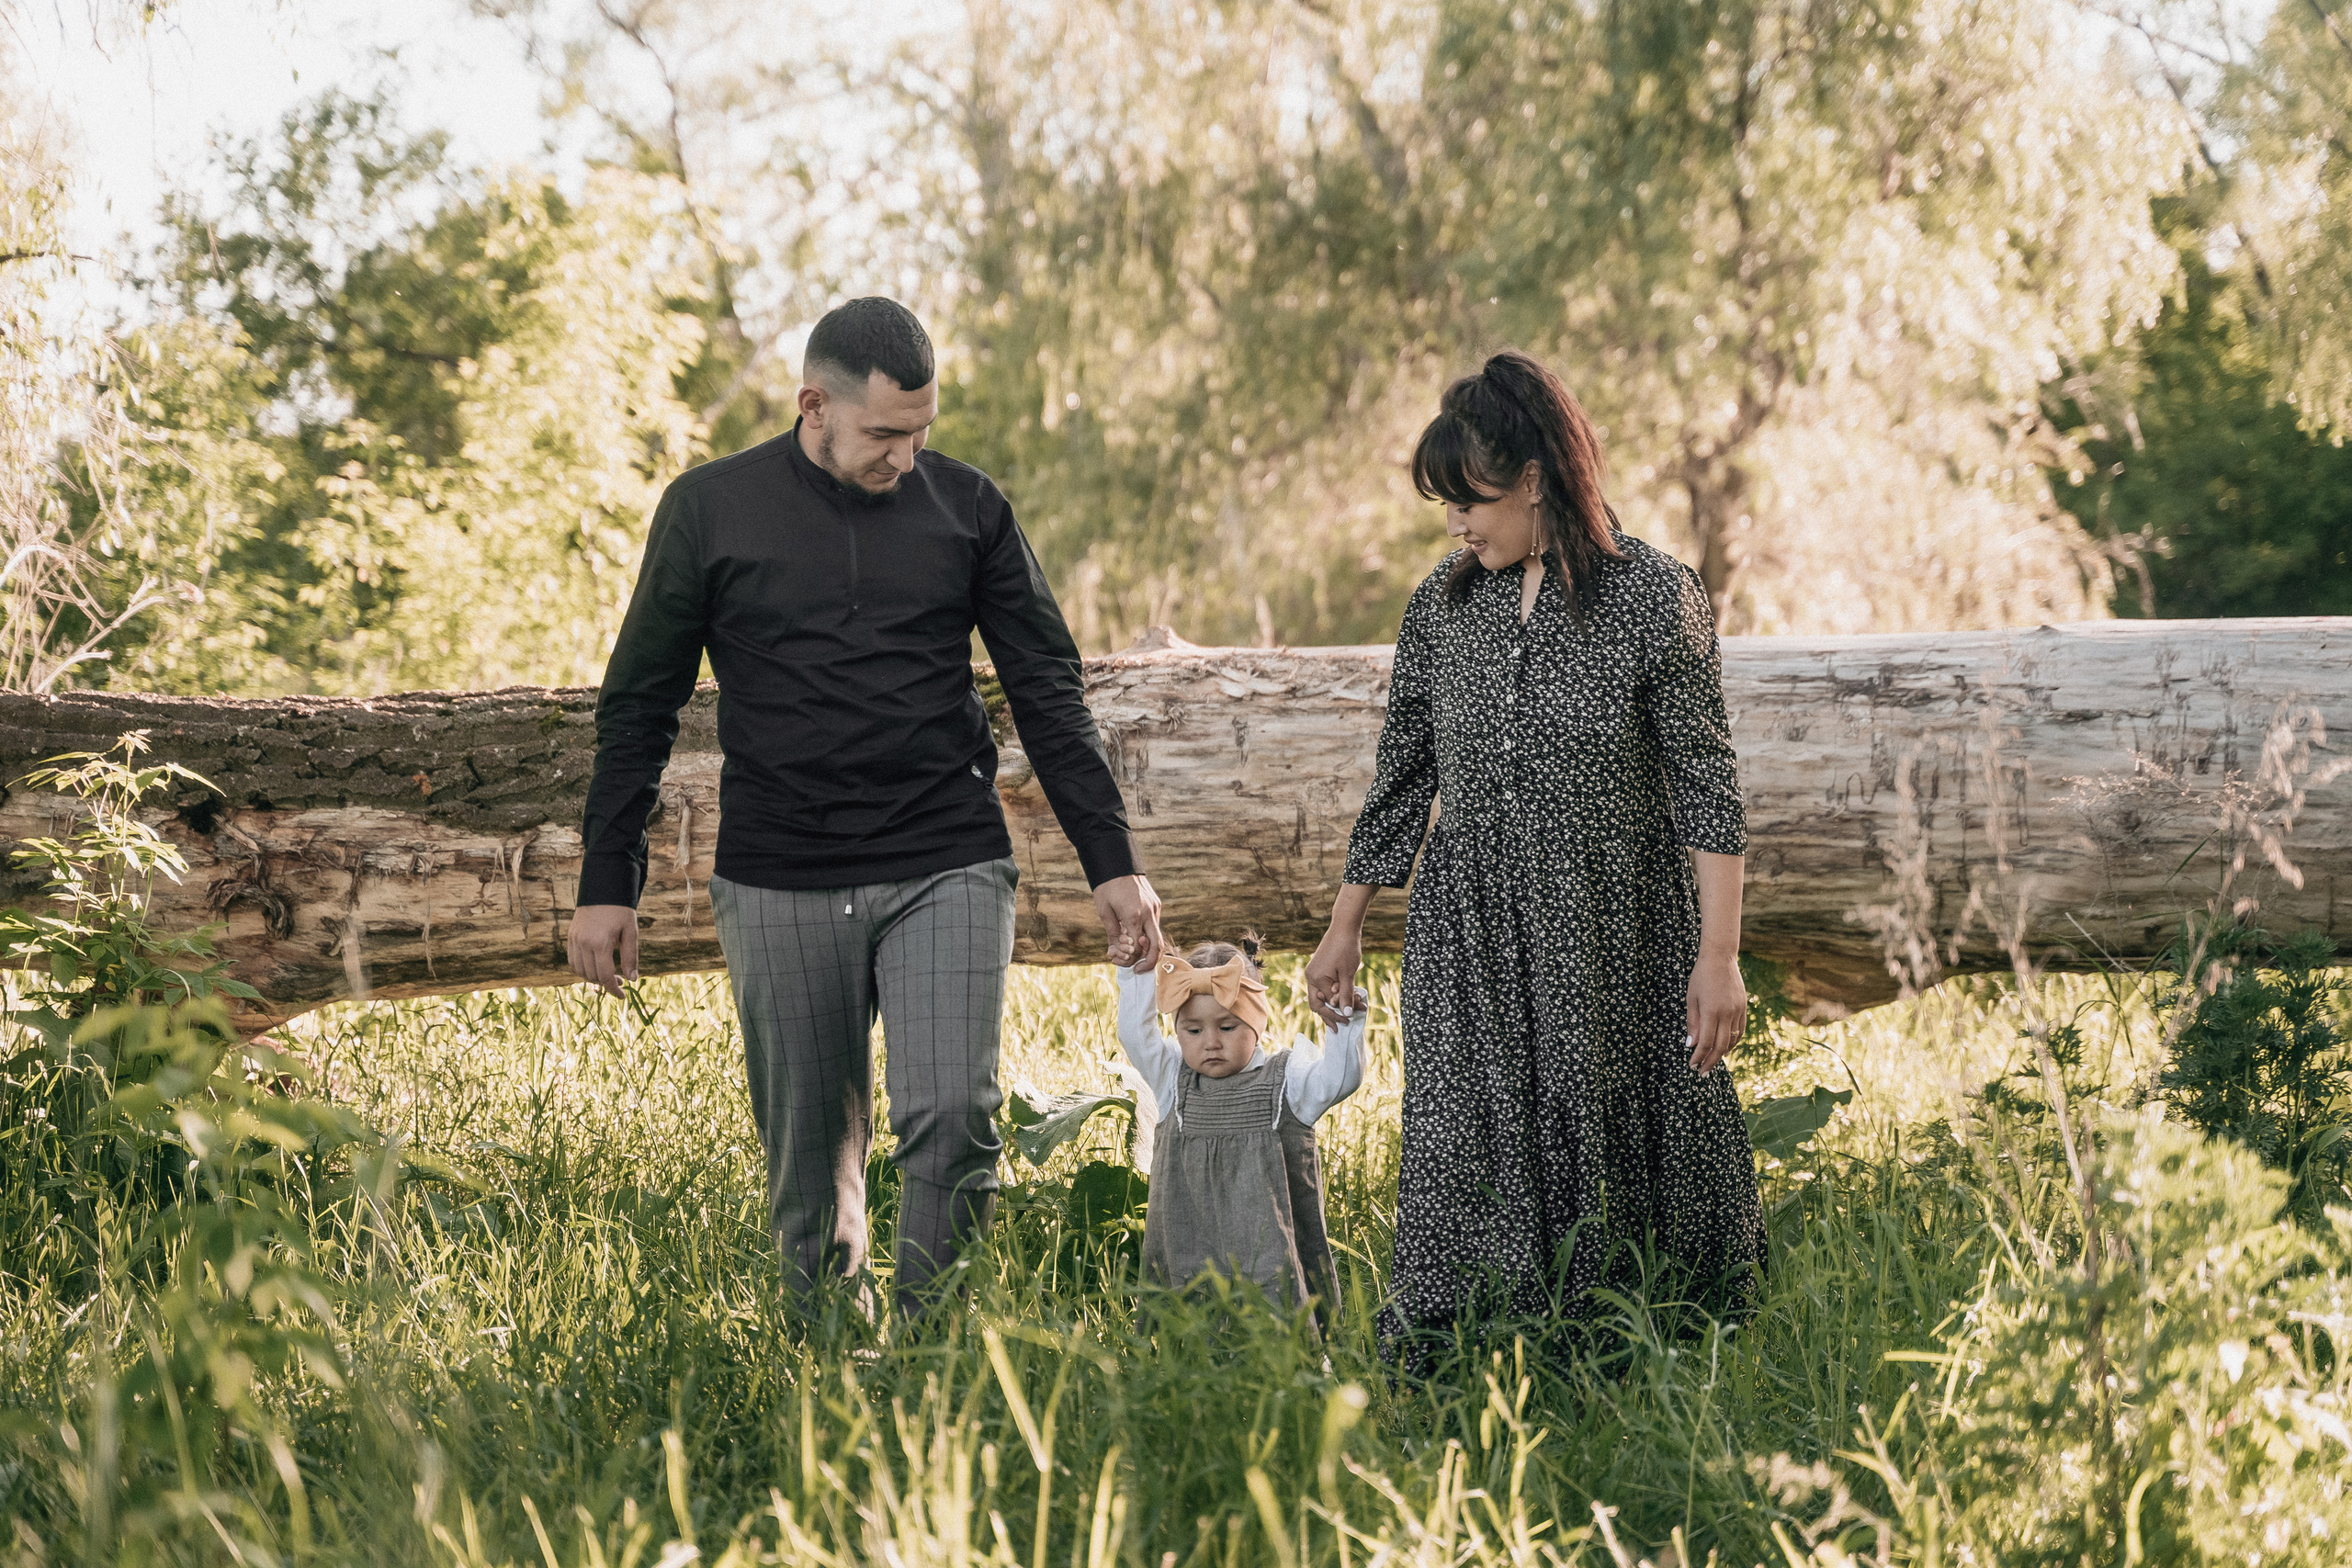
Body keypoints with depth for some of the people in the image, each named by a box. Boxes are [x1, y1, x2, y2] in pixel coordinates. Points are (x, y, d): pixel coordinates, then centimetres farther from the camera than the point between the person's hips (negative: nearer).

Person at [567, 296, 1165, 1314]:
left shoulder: (966, 506, 5)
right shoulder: (710, 509, 2)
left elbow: (1049, 693, 8)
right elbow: (640, 706, 7)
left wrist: (1111, 863, 3)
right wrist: (607, 886, 3)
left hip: (947, 874, 0)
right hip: (778, 885, 0)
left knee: (952, 1125, -13)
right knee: (808, 1155, 5)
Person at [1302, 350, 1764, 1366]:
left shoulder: (1654, 596, -8)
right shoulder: (1442, 604, 4)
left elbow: (1707, 787, -7)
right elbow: (1401, 779, 13)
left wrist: (1720, 954, -11)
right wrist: (1345, 929, 16)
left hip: (1615, 940, -3)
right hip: (1466, 944, 3)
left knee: (1619, 1154, 3)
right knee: (1463, 1168, 0)